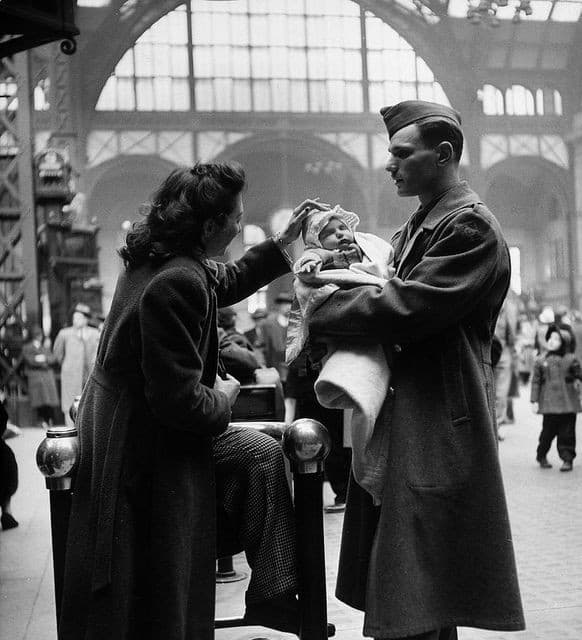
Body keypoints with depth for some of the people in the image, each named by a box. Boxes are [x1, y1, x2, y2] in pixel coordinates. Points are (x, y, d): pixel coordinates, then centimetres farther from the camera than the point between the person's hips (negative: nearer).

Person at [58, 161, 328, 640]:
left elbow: (224, 282, 24)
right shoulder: (176, 284, -27)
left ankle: (273, 595, 17)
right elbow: (180, 401, -28)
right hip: (145, 453, -10)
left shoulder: (158, 260, 3)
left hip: (132, 425, 10)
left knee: (262, 454, 13)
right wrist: (222, 399, -8)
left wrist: (284, 241, 21)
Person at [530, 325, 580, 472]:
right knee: (548, 431, 2)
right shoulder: (541, 361, 5)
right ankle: (541, 456, 22)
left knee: (567, 432, 1)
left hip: (568, 403, 0)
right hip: (549, 404, 0)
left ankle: (567, 459, 10)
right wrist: (534, 400, 2)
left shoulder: (571, 359, 3)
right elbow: (536, 381, 6)